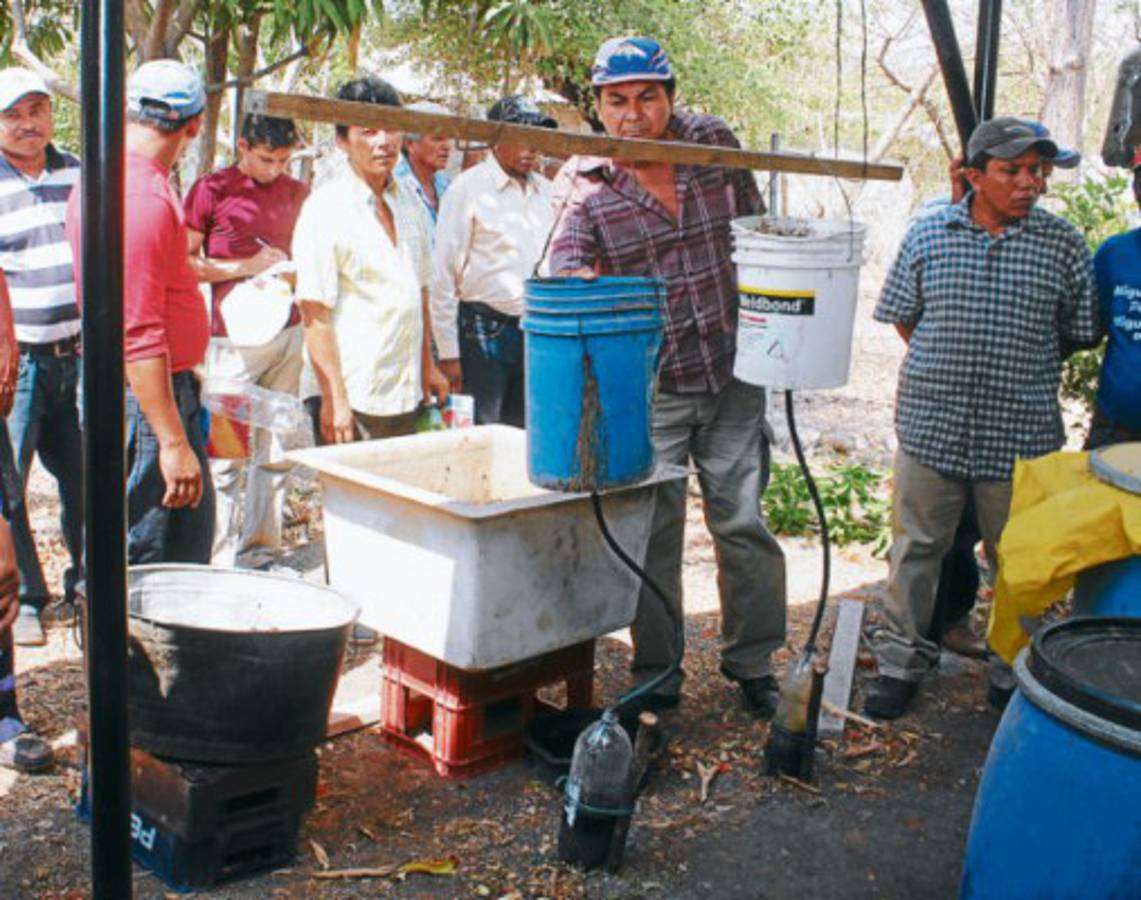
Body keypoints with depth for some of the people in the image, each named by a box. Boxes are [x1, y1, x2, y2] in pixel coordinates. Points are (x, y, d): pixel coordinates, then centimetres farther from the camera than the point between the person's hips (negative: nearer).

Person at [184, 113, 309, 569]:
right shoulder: (211, 190, -1)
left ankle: (261, 553, 17)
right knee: (226, 454, -4)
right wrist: (247, 266, -12)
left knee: (275, 451, 7)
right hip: (234, 338, -4)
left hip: (287, 333, 5)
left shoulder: (297, 194, 12)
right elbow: (184, 262, -3)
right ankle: (219, 562, 5)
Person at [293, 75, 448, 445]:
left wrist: (428, 368, 18)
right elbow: (315, 313, -13)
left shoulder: (409, 202, 11)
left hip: (406, 394, 6)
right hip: (352, 396, -6)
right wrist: (335, 400, -17)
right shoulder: (325, 208, -9)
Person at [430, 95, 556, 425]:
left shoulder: (545, 191, 11)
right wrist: (448, 353, -11)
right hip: (483, 332, -5)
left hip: (537, 332, 5)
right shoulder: (468, 188, -6)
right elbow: (443, 276, -8)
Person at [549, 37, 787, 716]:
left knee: (744, 521, 8)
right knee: (653, 536, 5)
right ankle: (657, 676, 21)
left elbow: (756, 230, 13)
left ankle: (752, 660, 26)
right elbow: (568, 267, -22)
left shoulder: (715, 142, 1)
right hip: (648, 387, -2)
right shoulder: (582, 183, -8)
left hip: (732, 374, 2)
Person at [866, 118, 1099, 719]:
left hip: (1019, 437, 0)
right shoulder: (929, 235, 1)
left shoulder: (1063, 245, 0)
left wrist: (1025, 370, 9)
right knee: (916, 549, 10)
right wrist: (944, 371, 8)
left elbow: (1081, 333, 8)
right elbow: (902, 316, 10)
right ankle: (901, 663, 25)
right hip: (931, 427, 0)